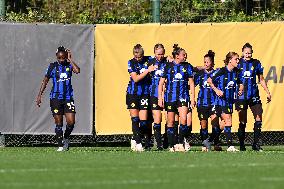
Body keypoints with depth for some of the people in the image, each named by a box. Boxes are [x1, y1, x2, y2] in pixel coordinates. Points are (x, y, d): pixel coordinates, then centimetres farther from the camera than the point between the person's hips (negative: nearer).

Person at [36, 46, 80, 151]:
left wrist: (70, 60, -11)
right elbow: (45, 81, 7)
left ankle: (66, 138, 19)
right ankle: (60, 145, 9)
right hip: (55, 98, -1)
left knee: (71, 122, -8)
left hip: (68, 97, 1)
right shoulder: (52, 67, 1)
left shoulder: (69, 65, 3)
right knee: (58, 123, -1)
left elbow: (77, 71, -19)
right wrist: (39, 95, 3)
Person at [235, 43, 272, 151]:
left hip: (254, 96, 2)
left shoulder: (256, 63, 5)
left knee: (258, 120, -4)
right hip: (241, 96, -2)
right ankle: (242, 145, 10)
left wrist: (267, 92, 10)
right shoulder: (238, 64, -1)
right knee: (243, 122, 0)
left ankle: (256, 144, 6)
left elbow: (261, 79, 13)